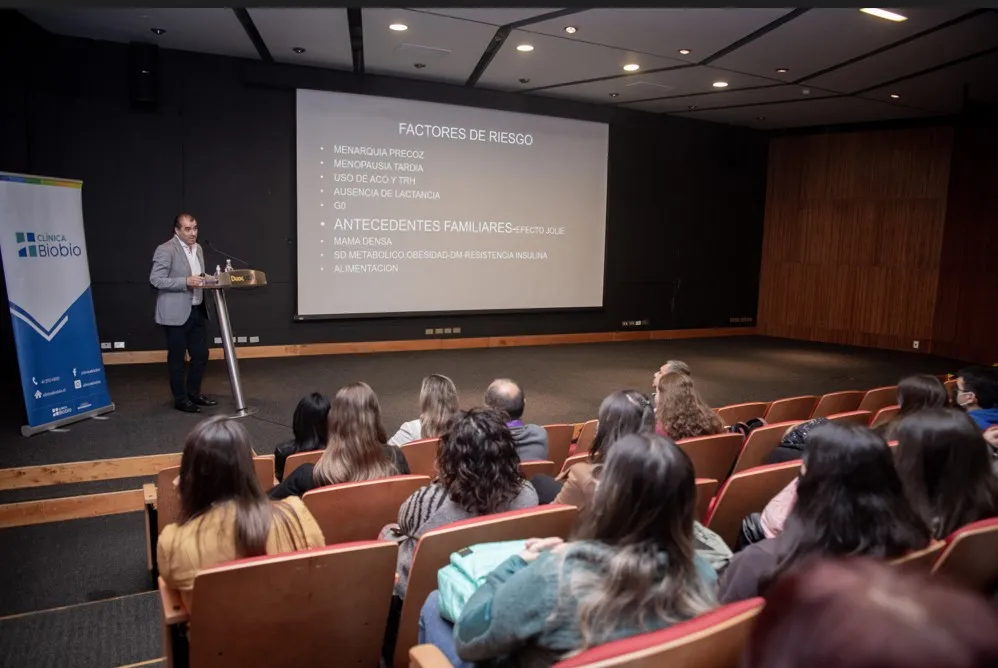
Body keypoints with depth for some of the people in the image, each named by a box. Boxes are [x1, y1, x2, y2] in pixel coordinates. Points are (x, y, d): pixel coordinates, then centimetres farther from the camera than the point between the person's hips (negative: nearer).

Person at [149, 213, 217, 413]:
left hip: (197, 310, 8)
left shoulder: (197, 248, 12)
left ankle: (194, 393, 27)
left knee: (201, 354, 12)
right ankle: (180, 399, 15)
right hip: (176, 313, -7)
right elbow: (156, 280, -17)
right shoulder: (165, 250, -12)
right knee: (177, 358, 4)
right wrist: (186, 282, -25)